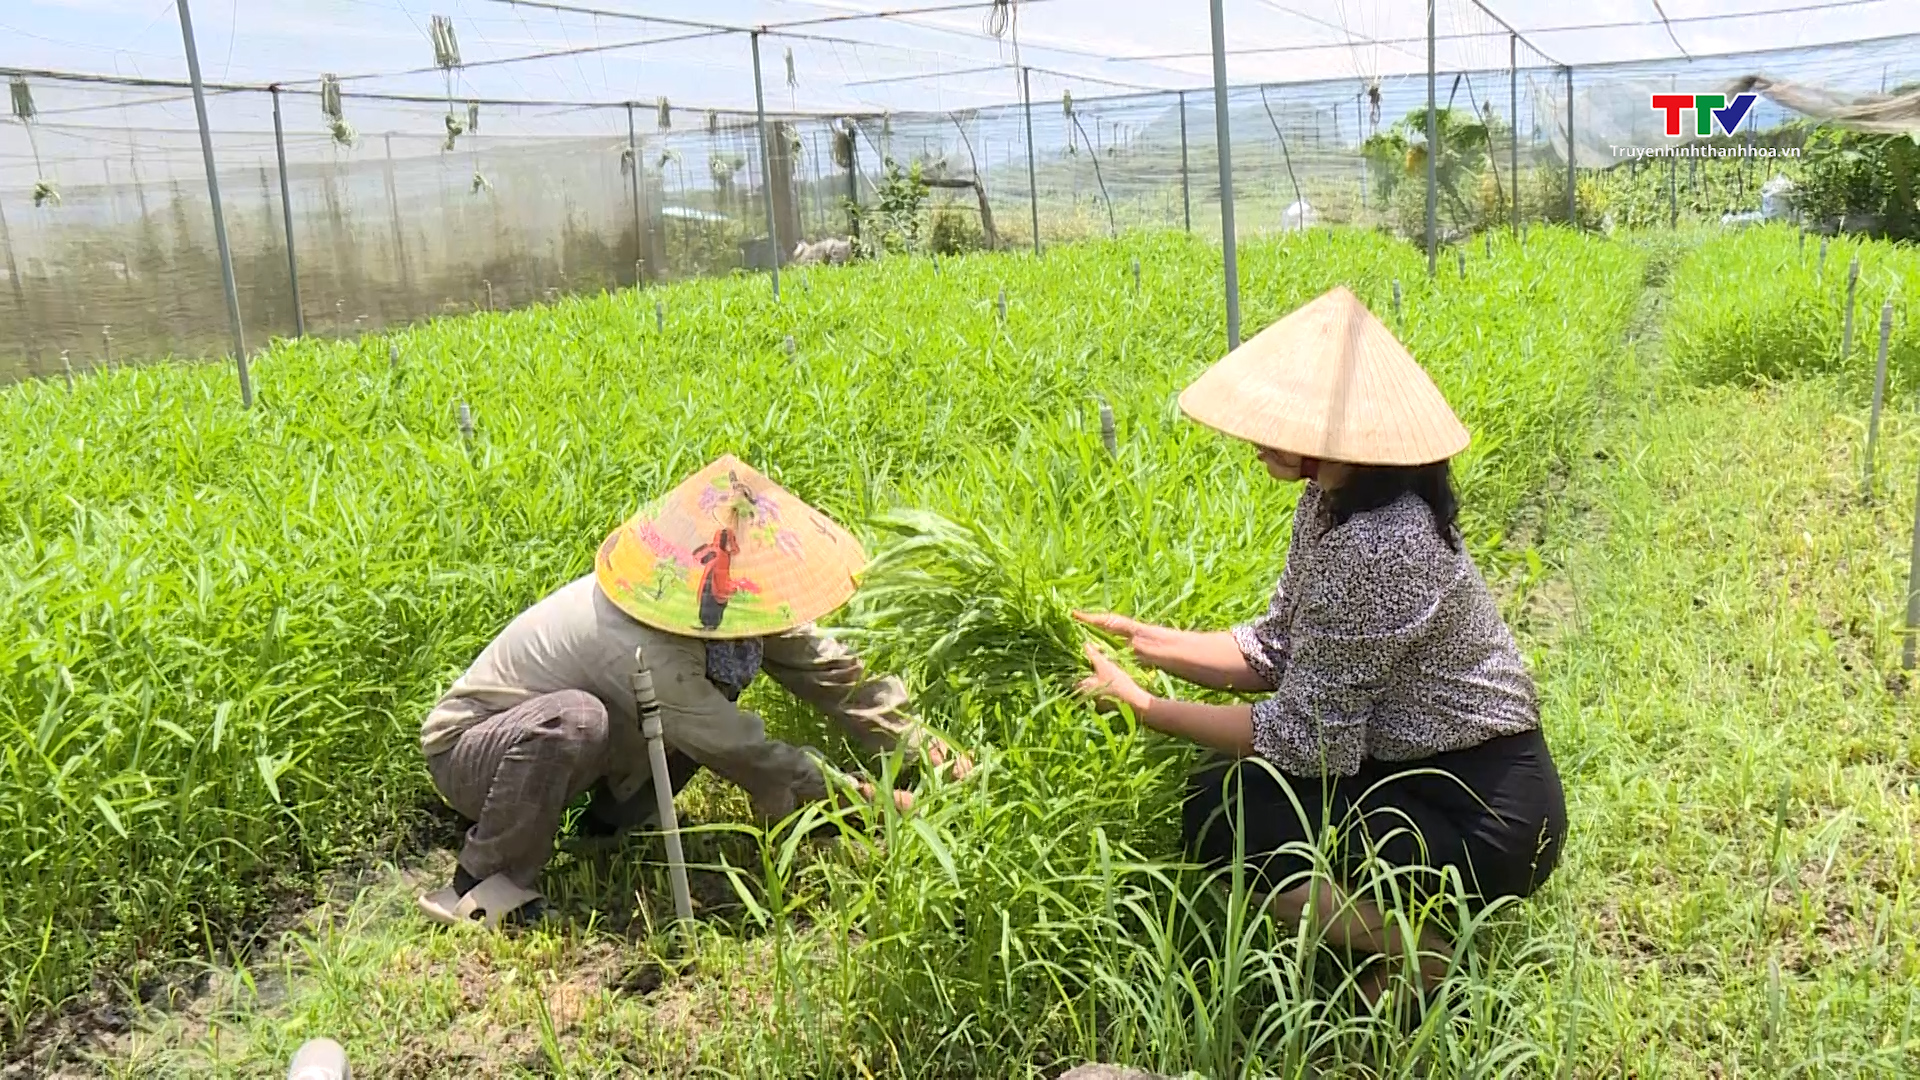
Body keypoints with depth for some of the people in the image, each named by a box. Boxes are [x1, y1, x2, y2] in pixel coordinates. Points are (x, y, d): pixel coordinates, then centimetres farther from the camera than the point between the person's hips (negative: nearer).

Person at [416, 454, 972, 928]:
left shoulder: (710, 614, -15)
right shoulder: (642, 651, -38)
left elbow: (820, 662, -8)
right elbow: (748, 757, -32)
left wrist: (919, 742, -11)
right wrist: (871, 799, -25)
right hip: (465, 751, -8)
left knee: (720, 680, -4)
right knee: (574, 719, -41)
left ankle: (613, 819, 8)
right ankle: (482, 887, -19)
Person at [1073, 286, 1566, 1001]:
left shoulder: (1371, 547, -30)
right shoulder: (1335, 504, 0)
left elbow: (1304, 739, -23)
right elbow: (1275, 653, 6)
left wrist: (1142, 705, -16)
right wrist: (1143, 640, -1)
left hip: (1483, 819, -9)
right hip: (1439, 772, 9)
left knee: (1222, 816, -13)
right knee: (1231, 777, 11)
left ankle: (1415, 954, 1)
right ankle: (1397, 913, 16)